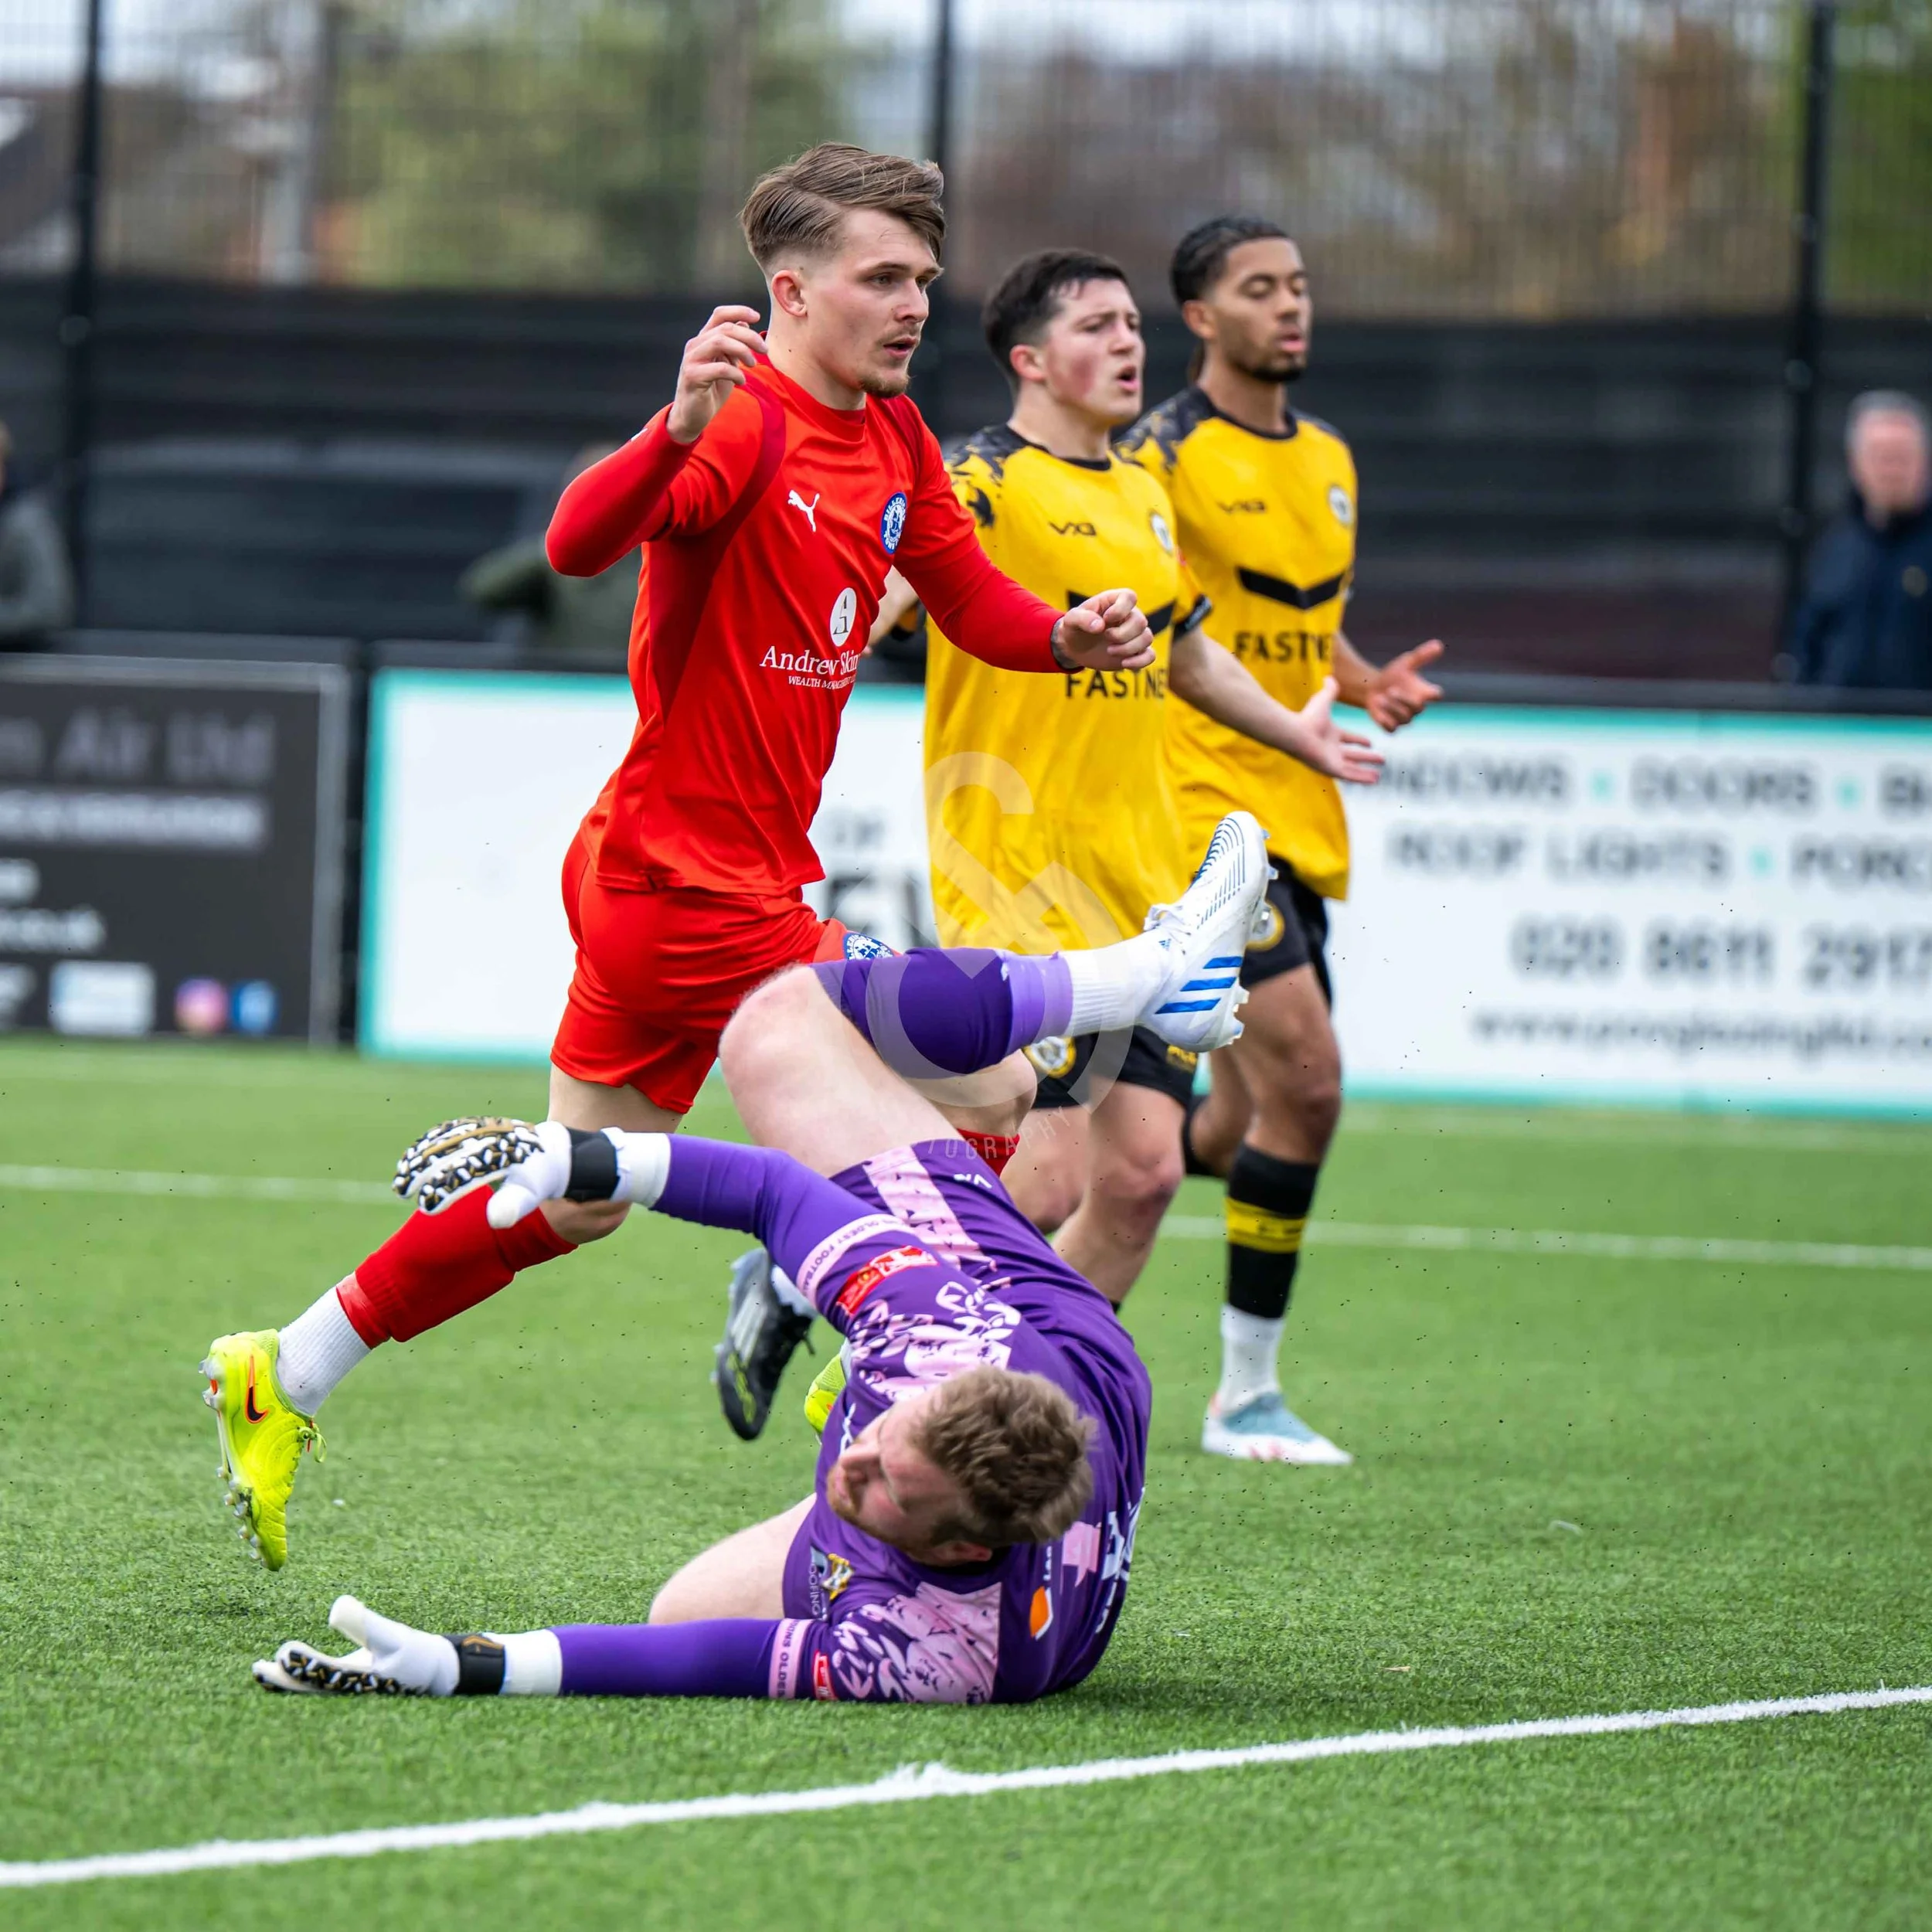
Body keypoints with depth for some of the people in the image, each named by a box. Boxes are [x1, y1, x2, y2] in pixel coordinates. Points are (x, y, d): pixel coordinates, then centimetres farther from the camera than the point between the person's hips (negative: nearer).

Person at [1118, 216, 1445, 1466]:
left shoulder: (1329, 461, 15)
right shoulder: (1164, 455, -9)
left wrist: (1369, 685, 6)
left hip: (1299, 820, 8)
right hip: (1198, 807, -8)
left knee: (1245, 1120, 9)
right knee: (1304, 1081, -16)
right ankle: (1246, 1395, -5)